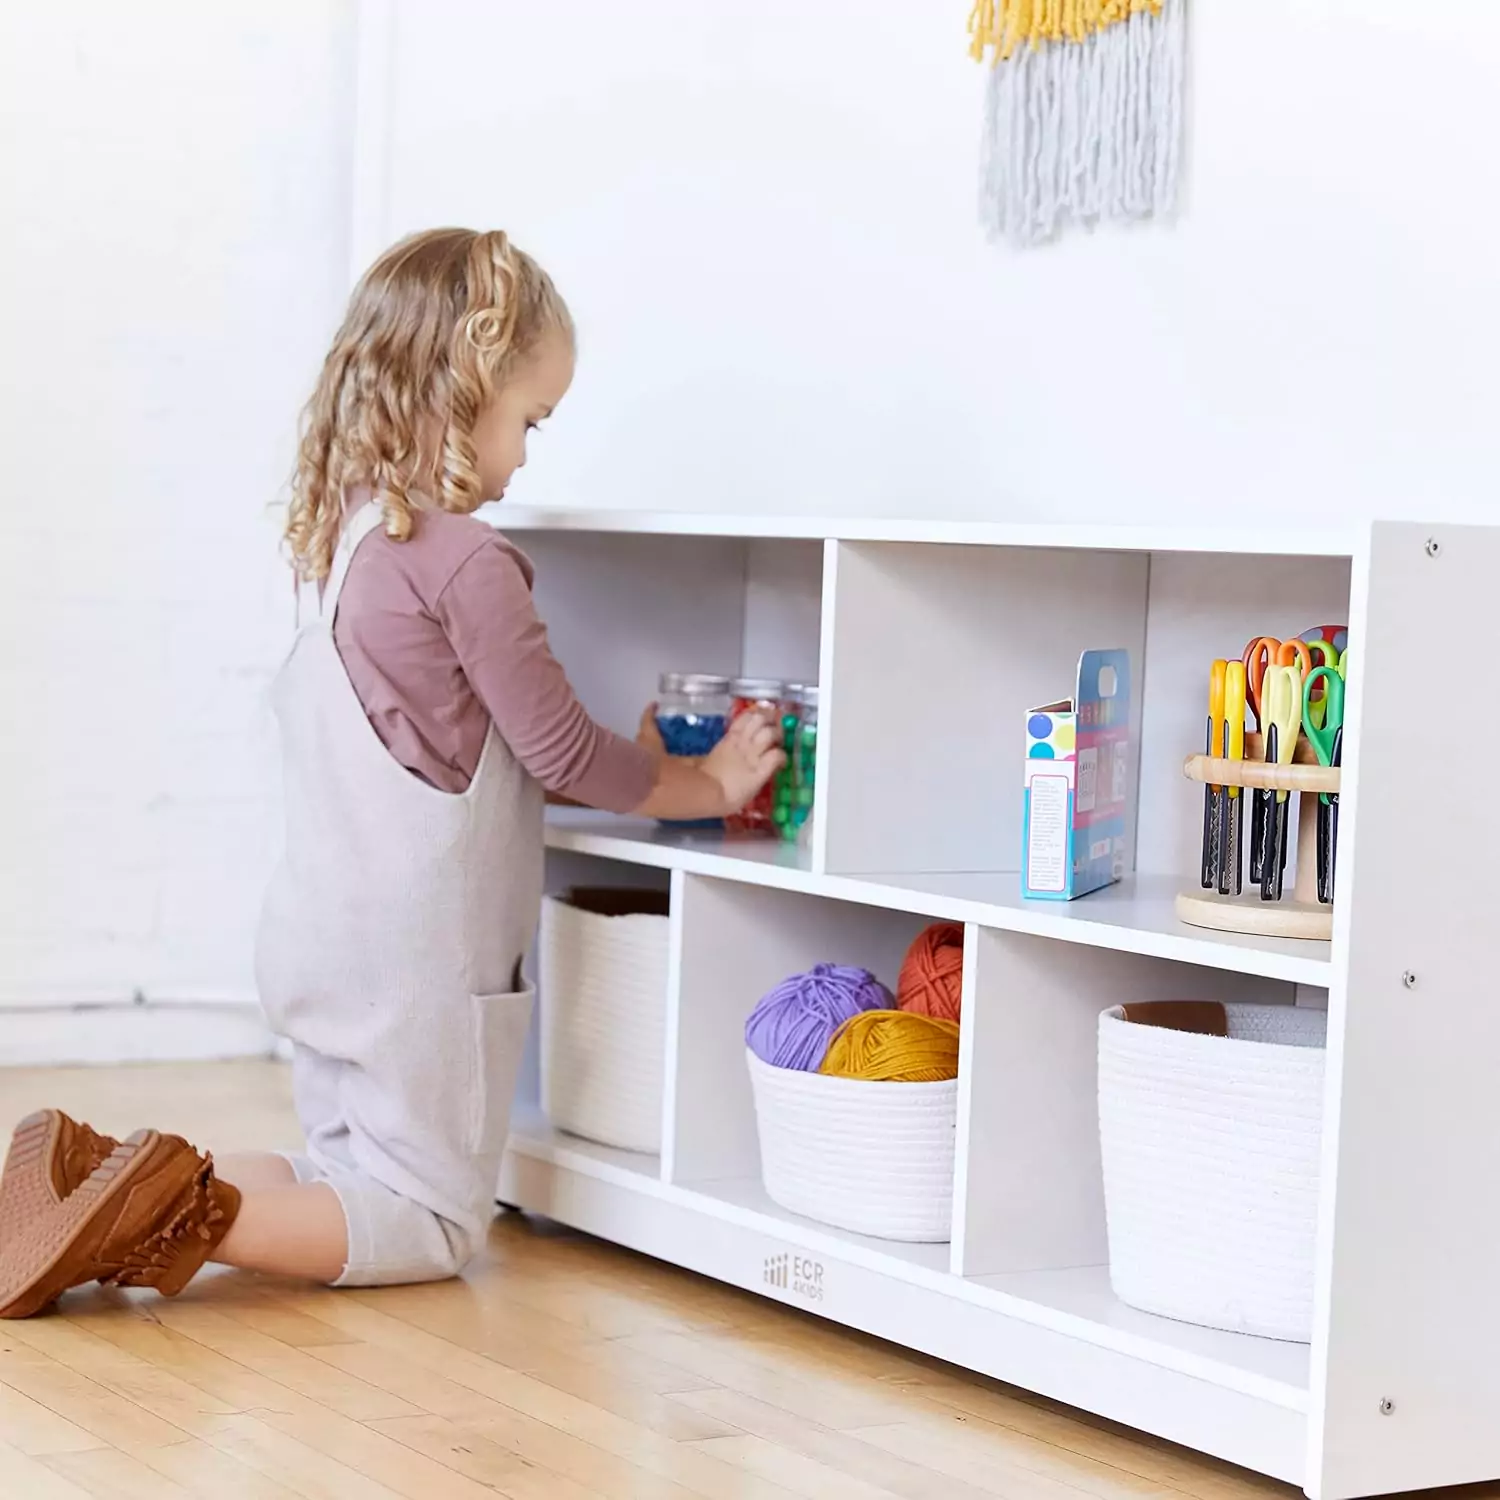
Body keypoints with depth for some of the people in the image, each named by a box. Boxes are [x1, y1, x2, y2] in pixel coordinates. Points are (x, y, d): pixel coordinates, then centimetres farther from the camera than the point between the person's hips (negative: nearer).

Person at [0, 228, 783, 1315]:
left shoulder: (342, 541, 9)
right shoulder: (466, 561, -18)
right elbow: (560, 749, -12)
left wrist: (634, 767, 17)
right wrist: (707, 784, 4)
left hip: (323, 939, 8)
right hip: (417, 958, -8)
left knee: (350, 1190, 20)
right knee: (432, 1228, 3)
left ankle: (101, 1181, 3)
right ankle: (185, 1217, -16)